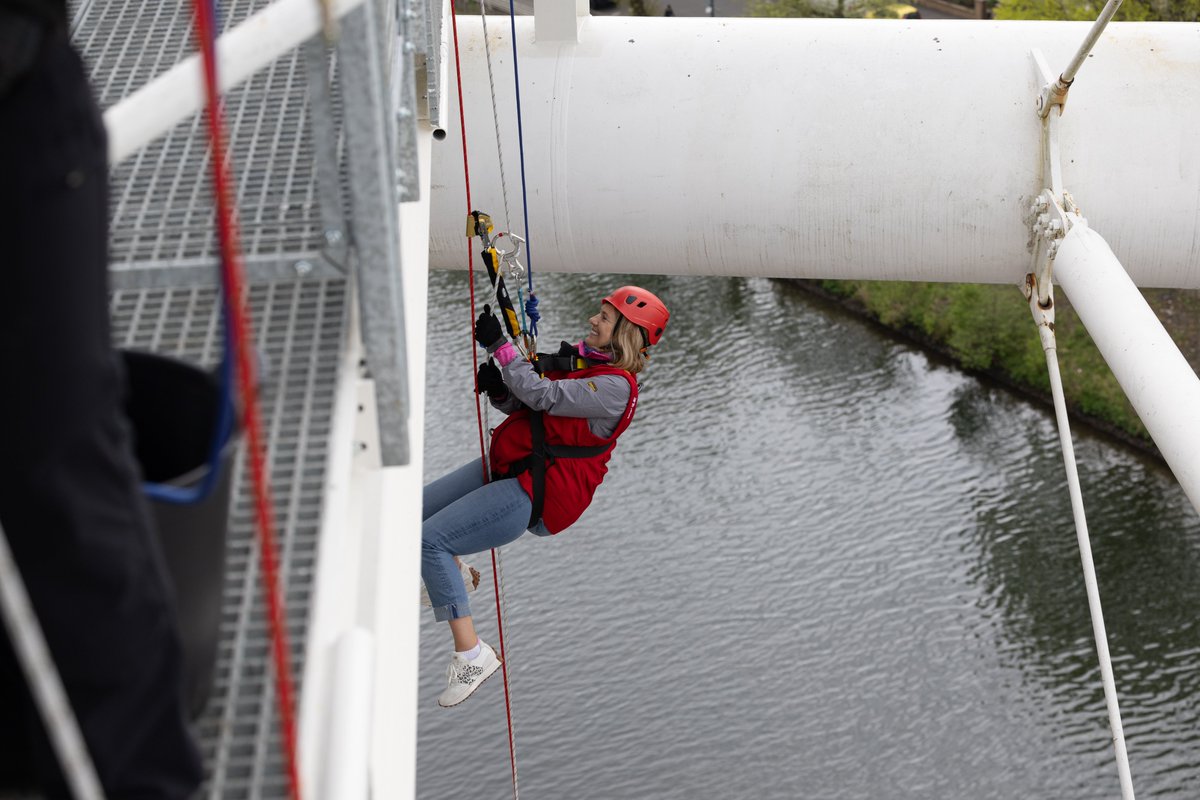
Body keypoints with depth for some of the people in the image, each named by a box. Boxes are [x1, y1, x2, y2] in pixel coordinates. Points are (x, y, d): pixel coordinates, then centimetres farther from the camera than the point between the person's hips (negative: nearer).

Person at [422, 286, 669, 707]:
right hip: (506, 466, 10)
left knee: (429, 540, -21)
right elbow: (523, 405, 16)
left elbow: (541, 395, -26)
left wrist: (498, 344, -21)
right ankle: (451, 574, 43)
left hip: (533, 496, -10)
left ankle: (471, 654, -14)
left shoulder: (616, 387, -19)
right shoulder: (579, 358, 9)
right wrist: (499, 389, -6)